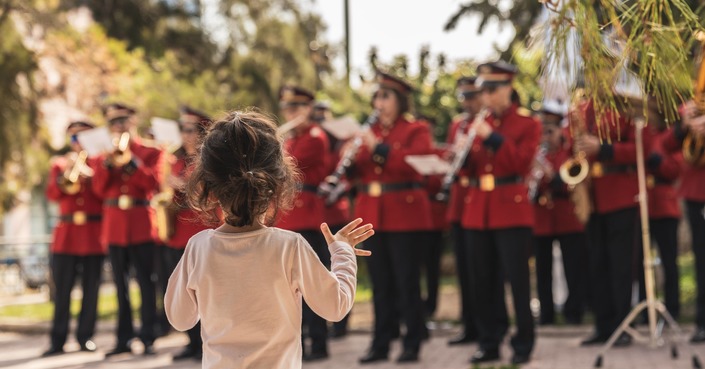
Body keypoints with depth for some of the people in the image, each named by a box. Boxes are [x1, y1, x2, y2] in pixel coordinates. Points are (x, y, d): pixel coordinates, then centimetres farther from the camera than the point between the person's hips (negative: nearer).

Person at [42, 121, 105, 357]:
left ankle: (85, 337, 9)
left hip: (94, 235, 0)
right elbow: (52, 194, -1)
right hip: (66, 234, 1)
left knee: (91, 289, 2)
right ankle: (58, 341, 2)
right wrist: (65, 174, -14)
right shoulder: (60, 164, 12)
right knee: (62, 290, -1)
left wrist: (90, 175, -14)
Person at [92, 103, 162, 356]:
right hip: (114, 225, 4)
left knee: (146, 283, -4)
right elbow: (99, 189, 3)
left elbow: (154, 183, -9)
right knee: (121, 285, 6)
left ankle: (148, 338, -1)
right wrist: (108, 162, -11)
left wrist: (130, 160, -15)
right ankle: (124, 339, 10)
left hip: (141, 224, -3)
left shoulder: (150, 152, 5)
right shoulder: (105, 155, 14)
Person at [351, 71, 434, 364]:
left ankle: (412, 343, 5)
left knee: (407, 282, -2)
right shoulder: (368, 132, 15)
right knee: (380, 283, 8)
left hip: (405, 214, -5)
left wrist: (378, 148, -21)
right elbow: (354, 172, 12)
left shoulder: (416, 131, -1)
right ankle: (381, 343, 13)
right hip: (371, 215, 5)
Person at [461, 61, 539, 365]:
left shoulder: (527, 123, -1)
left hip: (511, 210, -5)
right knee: (483, 282, 6)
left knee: (517, 280, -3)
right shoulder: (480, 124, 13)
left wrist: (493, 138, -19)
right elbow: (470, 169, 12)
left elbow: (521, 164, -13)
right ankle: (488, 343, 14)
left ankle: (523, 345, 4)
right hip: (477, 210, 5)